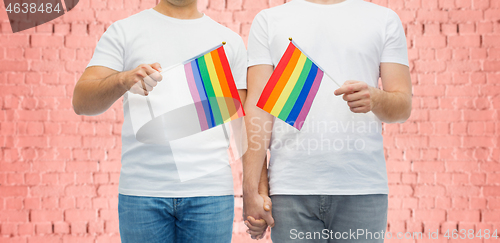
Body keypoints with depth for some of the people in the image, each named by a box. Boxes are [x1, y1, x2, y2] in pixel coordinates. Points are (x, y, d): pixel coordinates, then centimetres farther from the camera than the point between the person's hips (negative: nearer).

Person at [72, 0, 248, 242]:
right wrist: (124, 80, -23)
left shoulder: (231, 40, 13)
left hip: (210, 190, 1)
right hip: (142, 192, -1)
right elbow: (81, 102, -2)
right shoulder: (124, 31, 9)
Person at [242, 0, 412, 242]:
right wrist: (252, 189, -4)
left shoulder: (385, 20, 12)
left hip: (363, 186, 1)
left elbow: (403, 106, 8)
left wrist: (375, 99, -16)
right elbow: (258, 106, 4)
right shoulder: (269, 20, 11)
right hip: (290, 188, 0)